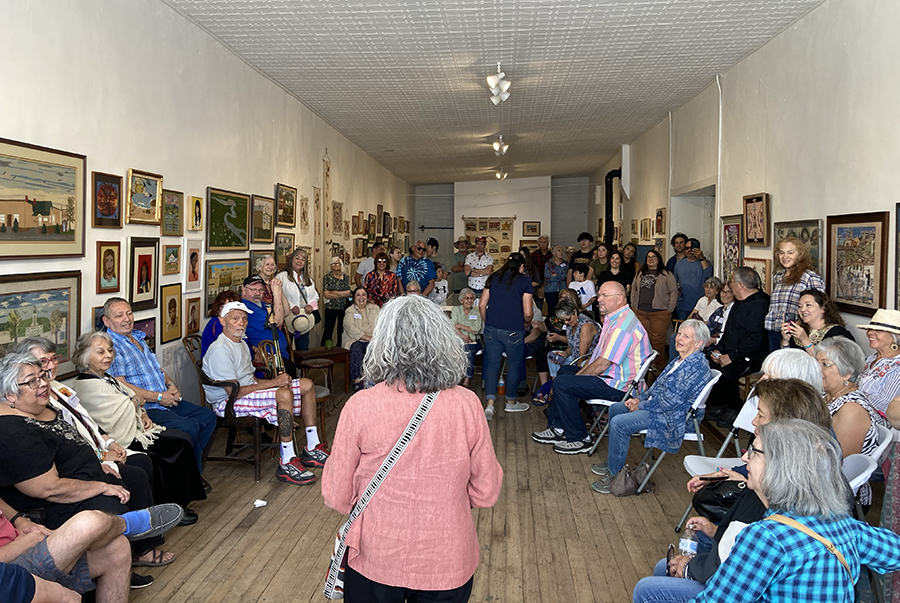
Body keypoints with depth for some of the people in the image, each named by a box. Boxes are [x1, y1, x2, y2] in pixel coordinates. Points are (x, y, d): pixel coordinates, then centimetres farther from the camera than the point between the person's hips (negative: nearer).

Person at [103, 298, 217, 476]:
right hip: (144, 409, -9)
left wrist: (171, 385, 6)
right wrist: (159, 397, -17)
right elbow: (120, 387, -20)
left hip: (166, 401, 9)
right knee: (188, 427, -26)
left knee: (207, 416, 1)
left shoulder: (138, 337, 18)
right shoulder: (111, 346, -12)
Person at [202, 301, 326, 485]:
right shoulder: (220, 349, -18)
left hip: (251, 393, 11)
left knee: (307, 385, 4)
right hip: (227, 404, -11)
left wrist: (279, 381, -4)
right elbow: (235, 392, -24)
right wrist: (274, 382, -19)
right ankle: (287, 464, -30)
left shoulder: (241, 345, 17)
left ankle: (312, 450, 8)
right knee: (284, 394, -34)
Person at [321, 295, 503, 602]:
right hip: (448, 564, 1)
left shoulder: (360, 406, -19)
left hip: (376, 558, 0)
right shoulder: (467, 405, -16)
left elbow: (337, 498, -9)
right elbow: (486, 493, -6)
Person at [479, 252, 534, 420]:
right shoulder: (524, 281, -2)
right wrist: (526, 322, 14)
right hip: (513, 331, -3)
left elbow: (482, 305, 7)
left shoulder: (493, 278, 10)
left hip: (492, 329, 4)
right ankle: (511, 402, 27)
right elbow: (528, 313, -7)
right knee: (514, 364, 14)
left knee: (492, 364, 8)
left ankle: (490, 404, -4)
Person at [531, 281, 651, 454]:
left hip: (617, 386, -12)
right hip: (609, 376, 12)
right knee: (565, 371, 23)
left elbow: (602, 364, -25)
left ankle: (579, 439, -6)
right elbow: (599, 354, 16)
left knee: (562, 383, -18)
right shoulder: (613, 318, 10)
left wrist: (579, 376, -11)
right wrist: (580, 372, 8)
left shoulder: (622, 327, -25)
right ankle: (558, 429, 20)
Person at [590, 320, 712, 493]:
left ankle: (614, 474, -10)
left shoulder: (695, 366, -24)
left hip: (673, 416, -11)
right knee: (615, 409, 14)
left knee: (619, 423, -22)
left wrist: (640, 406, -15)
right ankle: (613, 461, 22)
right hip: (656, 404, 11)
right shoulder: (681, 359, 7)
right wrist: (639, 398, 7)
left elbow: (671, 399, -26)